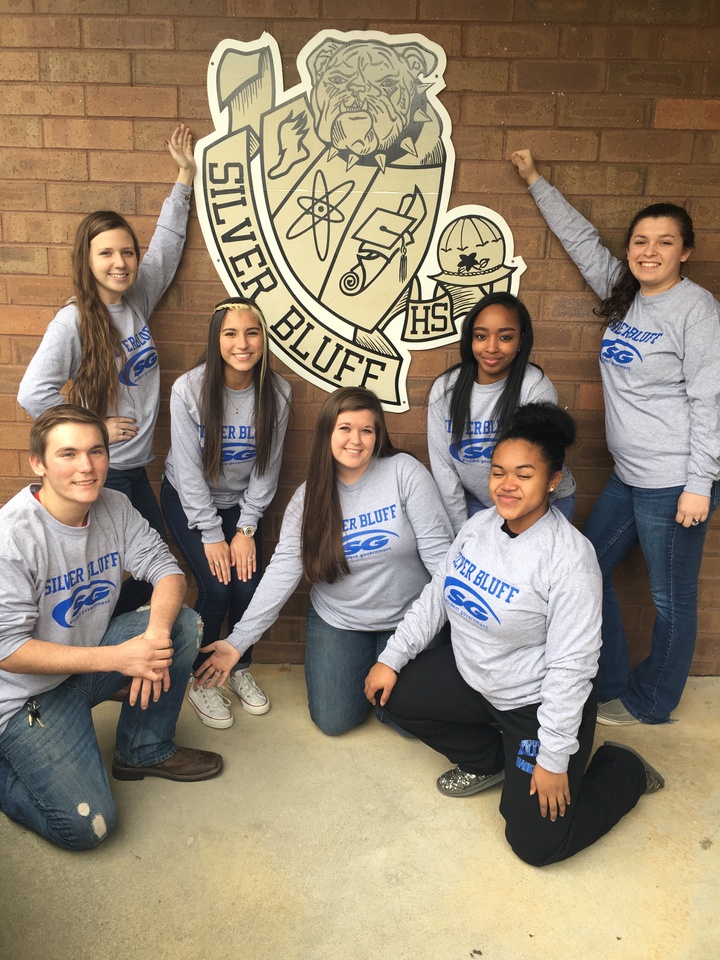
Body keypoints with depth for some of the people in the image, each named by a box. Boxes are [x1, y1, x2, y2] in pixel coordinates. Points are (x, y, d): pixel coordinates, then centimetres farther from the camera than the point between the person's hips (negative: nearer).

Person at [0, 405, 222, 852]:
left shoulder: (115, 507, -7)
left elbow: (167, 571, -7)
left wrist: (156, 634, -29)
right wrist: (115, 657, -28)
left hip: (93, 654, 6)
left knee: (184, 622, -14)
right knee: (86, 826, -16)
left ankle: (146, 750, 6)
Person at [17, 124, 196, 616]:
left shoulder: (139, 297, 3)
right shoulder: (73, 322, -15)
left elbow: (166, 243, 15)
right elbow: (33, 392, -19)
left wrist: (185, 173, 17)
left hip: (136, 469, 7)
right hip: (99, 472, -7)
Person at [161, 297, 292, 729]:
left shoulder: (277, 392, -14)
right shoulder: (189, 389, -22)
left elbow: (267, 467, -8)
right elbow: (189, 469, -18)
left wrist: (246, 529, -11)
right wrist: (211, 536, -18)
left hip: (241, 502, 2)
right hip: (189, 500, -2)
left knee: (249, 584, -11)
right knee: (217, 587, -16)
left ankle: (242, 670, 18)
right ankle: (200, 680, 10)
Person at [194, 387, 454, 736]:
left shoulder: (405, 472, -15)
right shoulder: (308, 497, -8)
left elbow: (437, 550, -14)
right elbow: (282, 572, -11)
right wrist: (238, 641, -16)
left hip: (408, 620, -1)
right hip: (338, 622, 2)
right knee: (333, 720, -1)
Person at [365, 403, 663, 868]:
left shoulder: (570, 558, -27)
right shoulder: (479, 525, -6)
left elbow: (570, 667, -24)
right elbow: (435, 597, 4)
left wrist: (554, 758, -20)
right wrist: (392, 658, 3)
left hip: (537, 703, -7)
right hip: (472, 676, 7)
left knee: (535, 843, -7)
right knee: (392, 693, 4)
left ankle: (625, 770, 20)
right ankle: (488, 760, 21)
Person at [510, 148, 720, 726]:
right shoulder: (624, 293, 8)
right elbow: (581, 237, 18)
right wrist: (534, 180, 21)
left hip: (674, 483, -8)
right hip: (628, 476, 8)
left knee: (672, 601, 6)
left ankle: (650, 705, 27)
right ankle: (610, 685, 33)